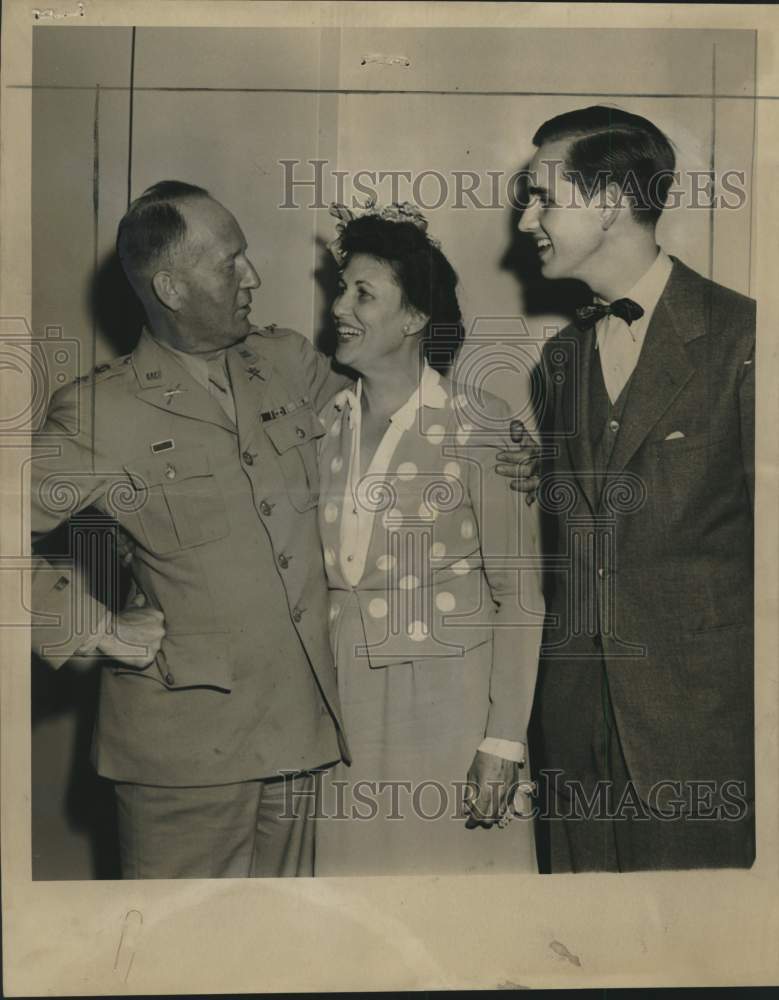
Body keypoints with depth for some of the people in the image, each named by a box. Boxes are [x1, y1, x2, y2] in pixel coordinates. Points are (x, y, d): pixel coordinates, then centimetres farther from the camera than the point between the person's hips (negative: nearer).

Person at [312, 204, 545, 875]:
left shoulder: (477, 423, -9)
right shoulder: (325, 425, 5)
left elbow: (519, 592, -10)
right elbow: (311, 576, 11)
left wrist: (504, 740, -14)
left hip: (449, 700, -4)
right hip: (345, 704, 4)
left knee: (454, 858, 6)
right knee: (358, 859, 12)